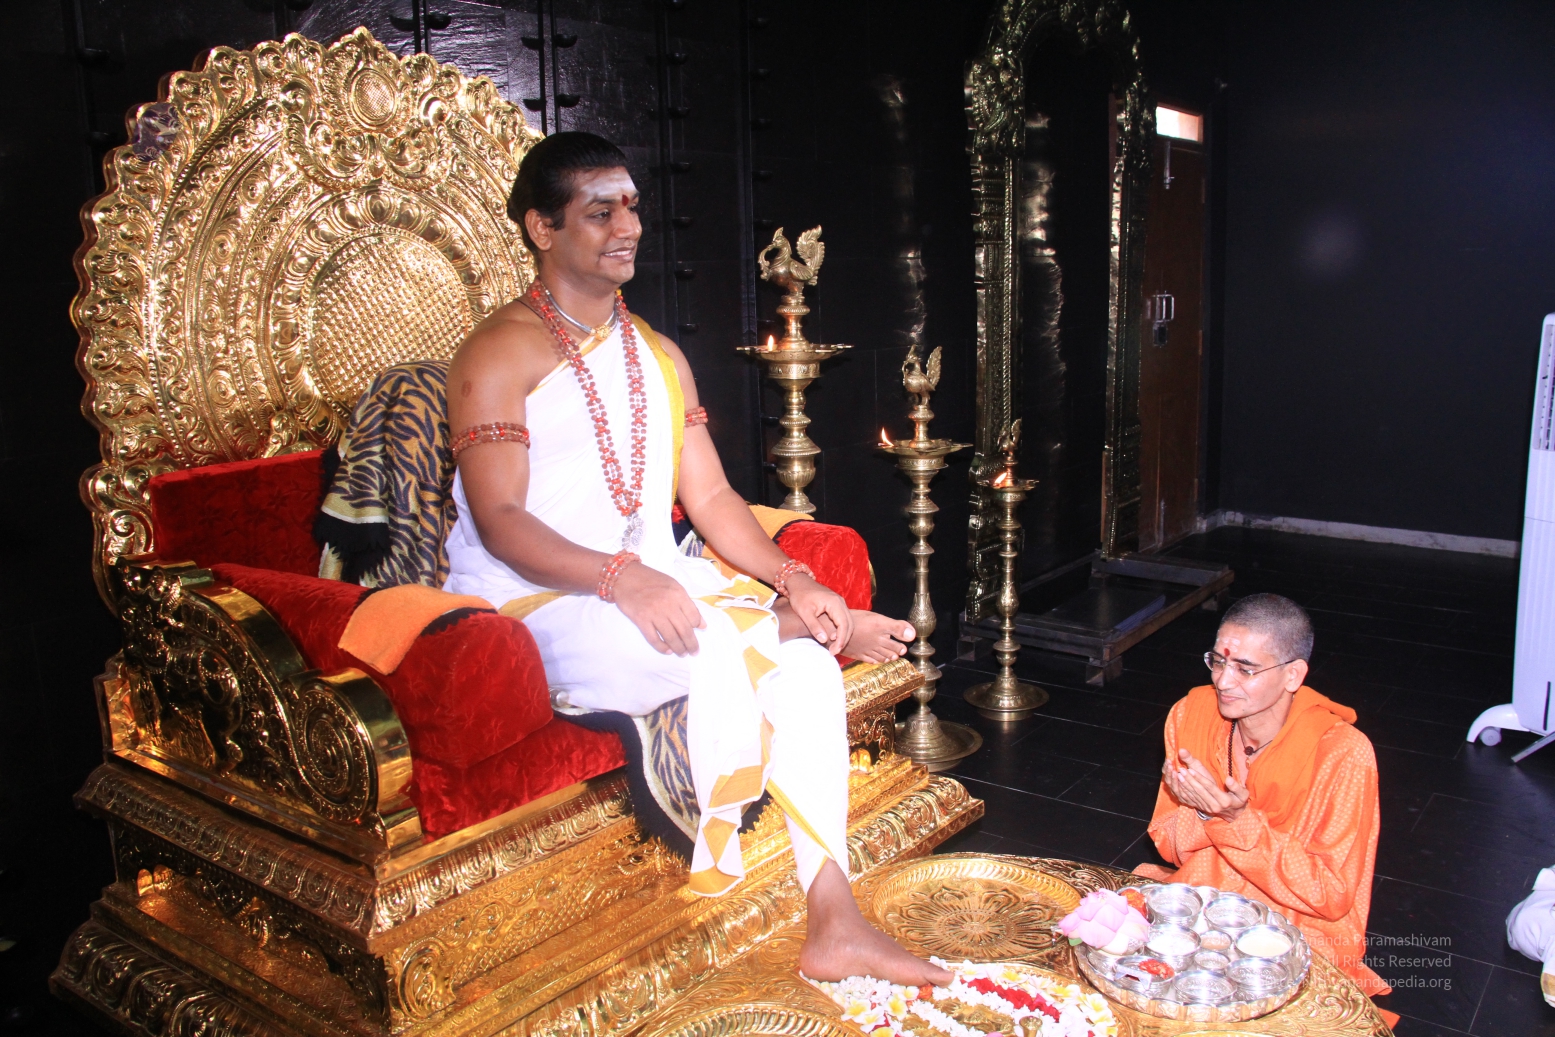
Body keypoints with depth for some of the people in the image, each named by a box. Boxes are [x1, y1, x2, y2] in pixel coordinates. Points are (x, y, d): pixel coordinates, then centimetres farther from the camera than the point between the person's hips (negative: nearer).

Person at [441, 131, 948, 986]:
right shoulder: (500, 354, -7)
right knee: (712, 645, -33)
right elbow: (499, 522, -17)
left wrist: (792, 582, -7)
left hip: (652, 586, 6)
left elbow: (710, 499, 9)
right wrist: (622, 579, -31)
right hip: (533, 607, -6)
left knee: (803, 659, -16)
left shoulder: (659, 358, 15)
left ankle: (832, 922, -14)